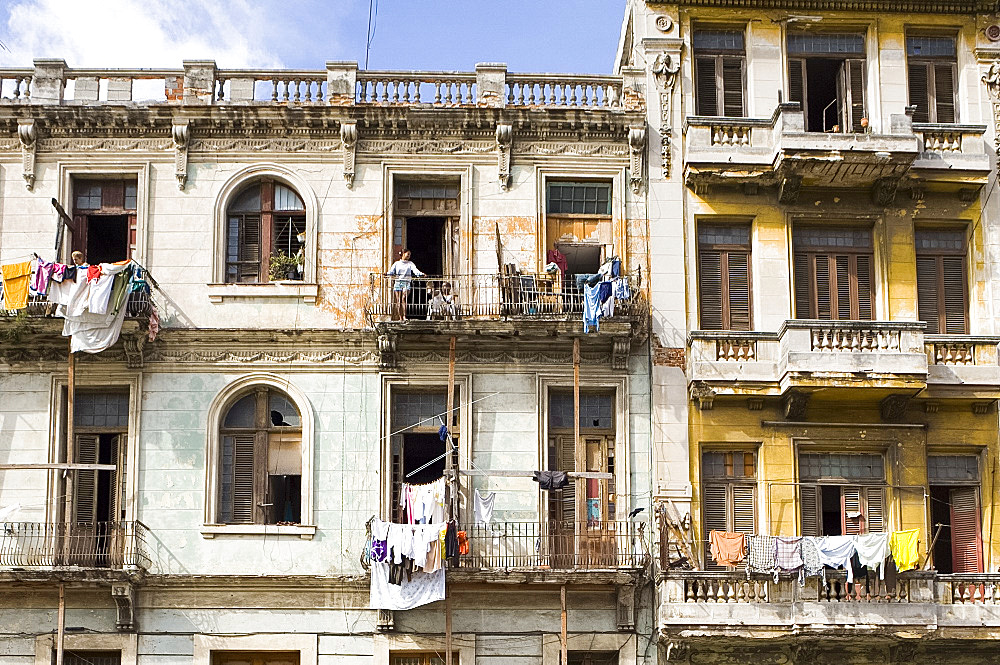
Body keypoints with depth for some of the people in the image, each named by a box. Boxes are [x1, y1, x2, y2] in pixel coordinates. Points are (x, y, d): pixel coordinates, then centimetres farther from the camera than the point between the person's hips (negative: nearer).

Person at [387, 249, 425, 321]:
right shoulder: (397, 263, 15)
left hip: (406, 283, -1)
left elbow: (415, 270, -2)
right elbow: (392, 271, 4)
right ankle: (400, 317, 1)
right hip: (398, 282, 1)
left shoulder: (410, 263, 14)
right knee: (398, 301, -3)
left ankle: (404, 316, -22)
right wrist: (387, 273, -18)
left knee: (404, 299, -18)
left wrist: (421, 274, -21)